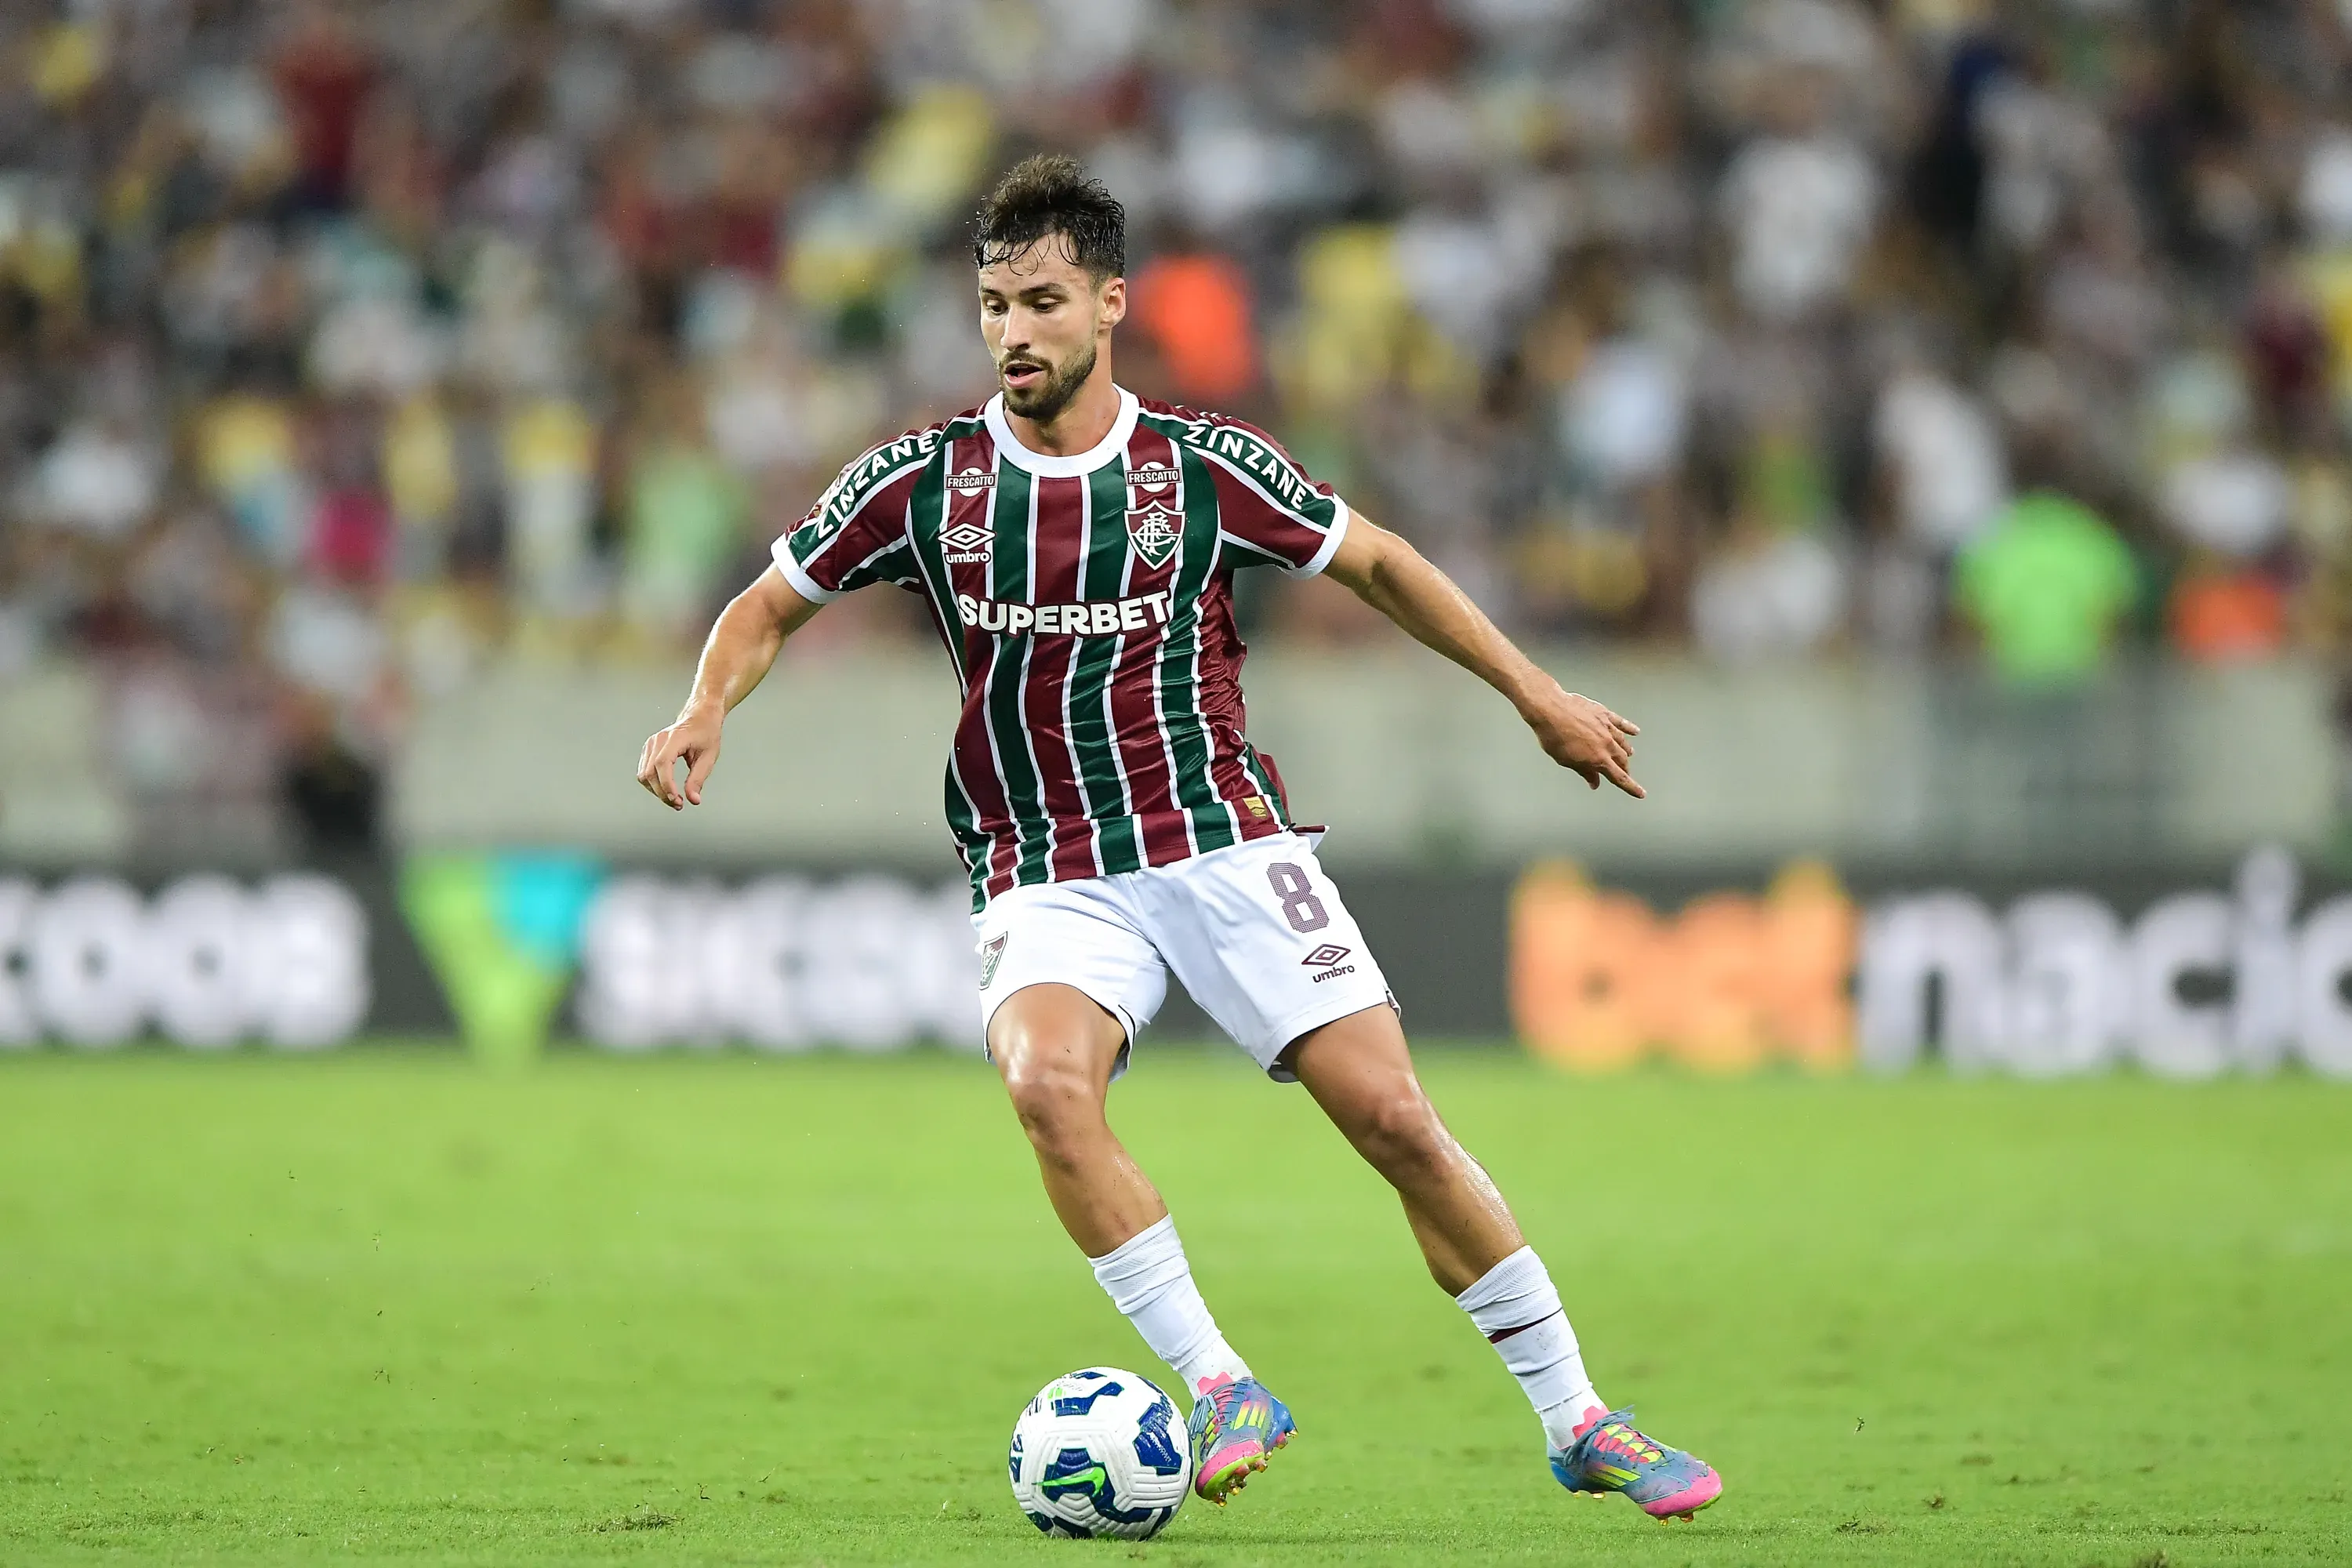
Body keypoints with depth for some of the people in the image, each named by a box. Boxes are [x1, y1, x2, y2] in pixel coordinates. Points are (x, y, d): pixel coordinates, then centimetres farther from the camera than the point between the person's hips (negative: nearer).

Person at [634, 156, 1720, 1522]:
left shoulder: (1204, 466, -2)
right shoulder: (924, 482, -1)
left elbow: (1373, 562, 12)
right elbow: (774, 605, 12)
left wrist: (1535, 694, 14)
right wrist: (708, 708, -8)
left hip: (1227, 841, 0)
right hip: (1050, 884, 0)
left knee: (1392, 1115, -10)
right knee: (1045, 1079, -32)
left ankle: (1579, 1423, 4)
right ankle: (1220, 1389, -21)